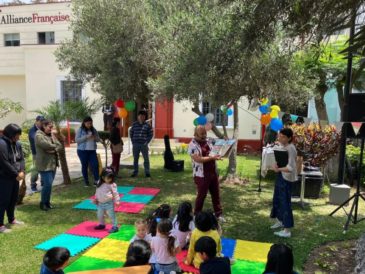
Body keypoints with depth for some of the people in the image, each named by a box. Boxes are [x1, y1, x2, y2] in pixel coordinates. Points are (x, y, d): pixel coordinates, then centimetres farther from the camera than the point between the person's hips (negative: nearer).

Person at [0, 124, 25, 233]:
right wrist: (16, 174, -15)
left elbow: (21, 159, 8)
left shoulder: (17, 144, 7)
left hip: (15, 177, 8)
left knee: (14, 199, 18)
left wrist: (21, 171, -8)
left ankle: (11, 219, 34)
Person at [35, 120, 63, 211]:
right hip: (45, 164, -7)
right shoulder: (39, 135, -9)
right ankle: (43, 203, 7)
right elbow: (49, 146, -21)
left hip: (53, 163, 7)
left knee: (48, 184, 12)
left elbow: (60, 146, 6)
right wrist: (56, 146, -2)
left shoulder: (51, 135, 15)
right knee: (48, 184, -10)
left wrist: (54, 150, -13)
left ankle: (47, 201, 23)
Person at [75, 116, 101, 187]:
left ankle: (96, 180, 1)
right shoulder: (80, 130, -2)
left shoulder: (93, 130, 10)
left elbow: (98, 139, 13)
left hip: (92, 151, 3)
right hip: (82, 151, -3)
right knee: (84, 166, 6)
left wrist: (95, 137, -11)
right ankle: (86, 181, 16)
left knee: (95, 165, -6)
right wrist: (86, 137, -20)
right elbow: (77, 140, -10)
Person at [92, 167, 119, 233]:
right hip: (100, 203, 6)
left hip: (109, 203, -6)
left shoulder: (112, 185, -14)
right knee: (100, 215, 20)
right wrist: (96, 199, 15)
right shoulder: (99, 184, 2)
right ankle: (102, 224, 42)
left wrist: (117, 201, -14)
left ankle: (115, 227, 11)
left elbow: (115, 193, -10)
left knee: (112, 215, 0)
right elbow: (97, 192, 14)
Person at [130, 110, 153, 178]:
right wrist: (133, 142, 3)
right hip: (135, 144, 2)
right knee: (135, 159, 8)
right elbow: (131, 133, 11)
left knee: (146, 158, 1)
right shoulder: (134, 124, 5)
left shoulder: (147, 125, 1)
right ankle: (135, 172, 18)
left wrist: (147, 142, -5)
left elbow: (150, 135, 4)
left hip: (144, 144, -1)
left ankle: (147, 172, 9)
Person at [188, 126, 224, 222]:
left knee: (216, 194, 14)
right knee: (201, 195, 5)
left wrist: (219, 154, -2)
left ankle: (219, 214, 27)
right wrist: (212, 157, -29)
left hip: (213, 173, 7)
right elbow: (198, 159, -23)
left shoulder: (207, 142, 9)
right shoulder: (193, 145, -14)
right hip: (201, 175, -7)